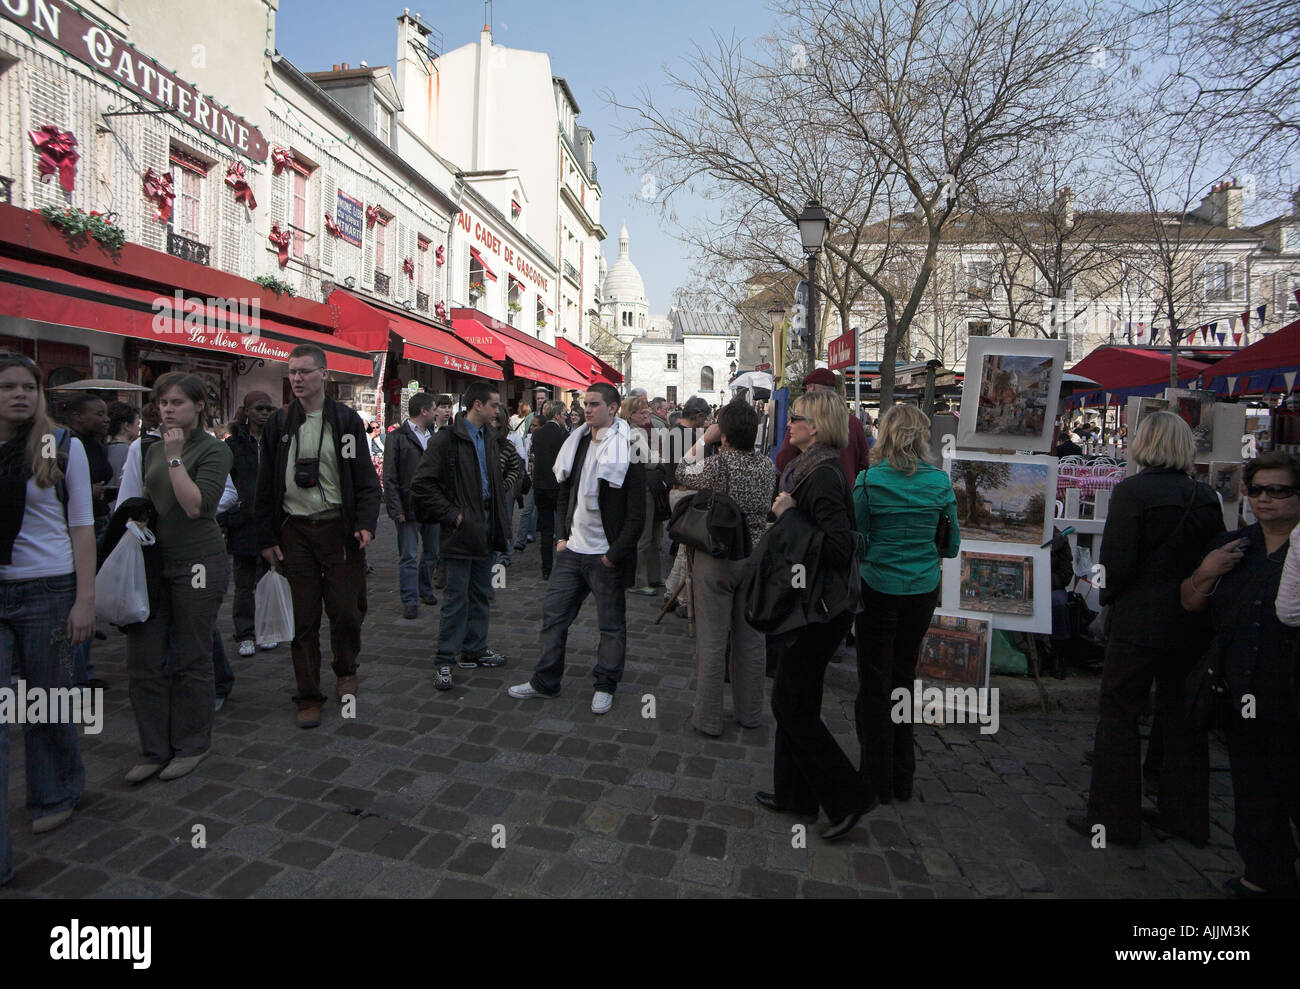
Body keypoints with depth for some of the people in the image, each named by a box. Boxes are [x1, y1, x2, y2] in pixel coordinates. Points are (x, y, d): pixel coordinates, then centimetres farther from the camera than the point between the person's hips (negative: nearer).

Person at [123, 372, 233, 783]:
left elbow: (196, 506, -19)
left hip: (198, 563, -6)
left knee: (192, 660, 4)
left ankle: (192, 746, 21)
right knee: (143, 660, 5)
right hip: (154, 562, 7)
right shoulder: (153, 451, 14)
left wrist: (175, 458, -16)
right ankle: (154, 750, 20)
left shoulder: (214, 450, -7)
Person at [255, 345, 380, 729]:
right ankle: (309, 697, 19)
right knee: (303, 618, 6)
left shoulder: (346, 420, 2)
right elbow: (266, 485, 10)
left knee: (346, 610, 0)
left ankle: (345, 671, 30)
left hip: (339, 529, -2)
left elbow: (366, 478, 1)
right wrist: (266, 537, 5)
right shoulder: (278, 423, 7)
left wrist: (366, 523, -12)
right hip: (295, 531, 2)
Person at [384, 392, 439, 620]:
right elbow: (389, 477, -8)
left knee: (432, 552, 15)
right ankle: (410, 601, 8)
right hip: (408, 506, -6)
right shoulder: (397, 437, -5)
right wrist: (396, 509, -14)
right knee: (409, 557, 0)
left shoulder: (432, 436, 13)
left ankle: (425, 590, 32)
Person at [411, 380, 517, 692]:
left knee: (480, 593, 15)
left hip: (486, 527, 8)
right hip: (462, 528, -7)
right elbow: (422, 486, -16)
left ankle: (475, 649, 28)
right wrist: (451, 514, -16)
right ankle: (444, 661, 9)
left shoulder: (491, 439, 12)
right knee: (456, 597, -2)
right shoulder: (447, 440, -12)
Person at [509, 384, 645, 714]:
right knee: (553, 615, 12)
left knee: (612, 624, 8)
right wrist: (561, 535, 10)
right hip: (572, 550, 7)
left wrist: (613, 555, -14)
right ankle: (545, 682, 26)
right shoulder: (577, 443, 9)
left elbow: (636, 516, -14)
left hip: (606, 556, -6)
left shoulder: (627, 451, -12)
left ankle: (605, 686, 25)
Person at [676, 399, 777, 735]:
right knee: (752, 639, 14)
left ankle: (708, 718, 16)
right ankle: (750, 712, 29)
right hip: (755, 559, 5)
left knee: (711, 641, 5)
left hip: (717, 560, -5)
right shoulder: (768, 466, -3)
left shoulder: (716, 465, -17)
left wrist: (702, 440, 5)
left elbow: (682, 474, 0)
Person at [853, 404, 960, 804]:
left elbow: (856, 540, -7)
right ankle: (902, 778, 29)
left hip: (879, 590, -3)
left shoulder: (869, 479, -13)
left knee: (874, 684, 9)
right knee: (904, 678, 17)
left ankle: (877, 780, 20)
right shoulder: (940, 481, -3)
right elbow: (951, 546, 4)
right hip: (923, 591, 4)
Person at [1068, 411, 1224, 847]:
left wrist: (1109, 597, 0)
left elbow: (1116, 564, -18)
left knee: (1119, 717, 5)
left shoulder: (1131, 491, -15)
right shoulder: (1206, 497, 3)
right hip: (1193, 625, 6)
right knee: (1183, 719, 18)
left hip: (1140, 623, -6)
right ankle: (1188, 817, 31)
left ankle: (1114, 819, 13)